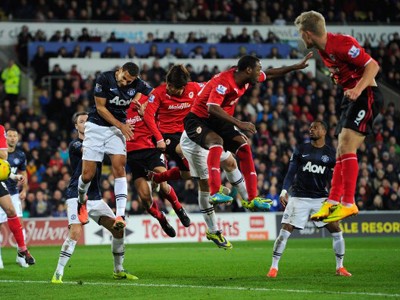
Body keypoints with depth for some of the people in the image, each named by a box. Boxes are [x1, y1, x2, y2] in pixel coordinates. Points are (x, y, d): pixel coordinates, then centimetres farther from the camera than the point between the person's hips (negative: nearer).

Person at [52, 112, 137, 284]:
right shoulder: (75, 145, -4)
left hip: (95, 197, 6)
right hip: (77, 196, -6)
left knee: (118, 229, 3)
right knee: (75, 233, -24)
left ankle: (119, 271, 19)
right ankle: (58, 274, -17)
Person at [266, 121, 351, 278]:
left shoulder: (331, 154, 6)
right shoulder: (301, 150, 5)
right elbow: (291, 172, 3)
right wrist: (284, 191, -10)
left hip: (321, 198, 1)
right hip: (299, 197, -1)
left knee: (336, 230, -7)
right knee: (285, 231, -10)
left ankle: (340, 267, 8)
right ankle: (274, 267, -2)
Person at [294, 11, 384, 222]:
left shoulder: (342, 44, -22)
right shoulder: (323, 50, 6)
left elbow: (372, 66, -22)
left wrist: (358, 89, -33)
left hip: (366, 96, -10)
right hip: (351, 97, 10)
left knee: (346, 145, -19)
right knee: (341, 152, 7)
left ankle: (348, 204, -20)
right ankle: (333, 203, 7)